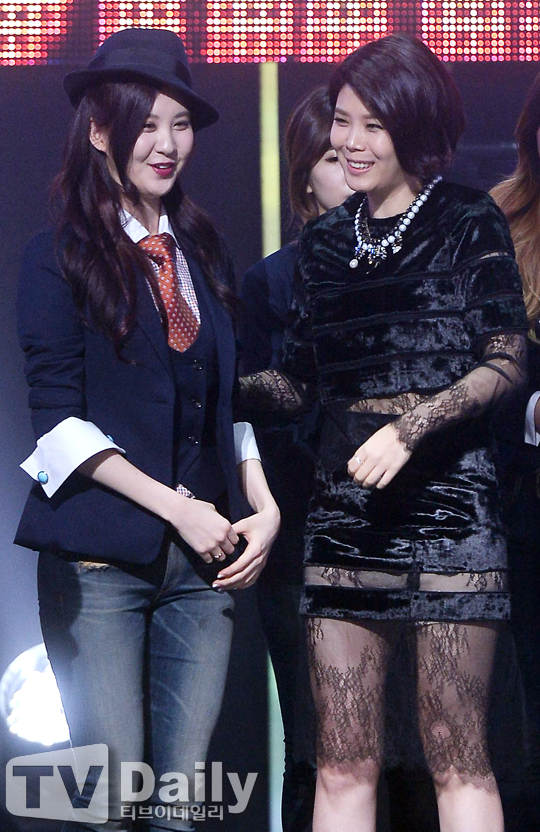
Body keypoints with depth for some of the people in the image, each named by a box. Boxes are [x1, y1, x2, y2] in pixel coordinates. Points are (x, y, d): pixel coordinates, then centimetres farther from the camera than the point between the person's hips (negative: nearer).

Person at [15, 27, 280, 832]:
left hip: (202, 561, 5)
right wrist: (177, 509, -13)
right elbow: (59, 419, -7)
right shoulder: (59, 258, -1)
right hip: (100, 560, -5)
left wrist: (263, 507, 3)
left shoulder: (203, 254, 15)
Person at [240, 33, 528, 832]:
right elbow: (298, 383, 16)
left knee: (456, 758, -6)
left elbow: (506, 363, -5)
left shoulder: (468, 222, 2)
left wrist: (410, 428, -16)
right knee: (343, 765, 2)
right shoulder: (326, 241, 16)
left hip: (446, 499, -5)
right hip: (344, 508, 5)